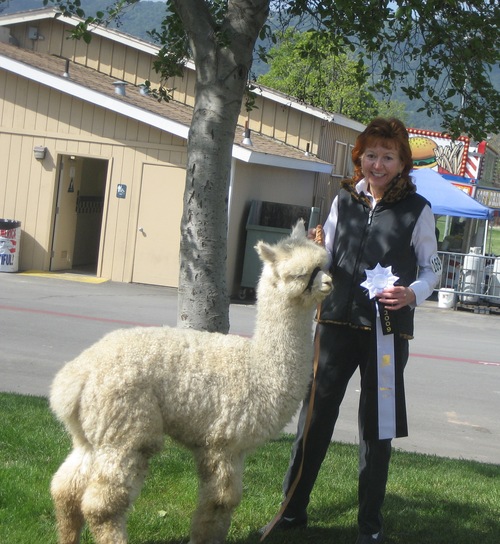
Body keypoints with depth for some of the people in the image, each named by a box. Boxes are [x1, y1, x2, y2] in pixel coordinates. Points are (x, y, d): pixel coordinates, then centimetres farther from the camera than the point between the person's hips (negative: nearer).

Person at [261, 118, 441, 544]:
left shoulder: (417, 209, -2)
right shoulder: (345, 200, 7)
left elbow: (432, 268, 3)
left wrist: (411, 294, -16)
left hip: (388, 329, -3)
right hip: (338, 321, 3)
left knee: (377, 428, 7)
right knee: (315, 416, 7)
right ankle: (293, 510, 21)